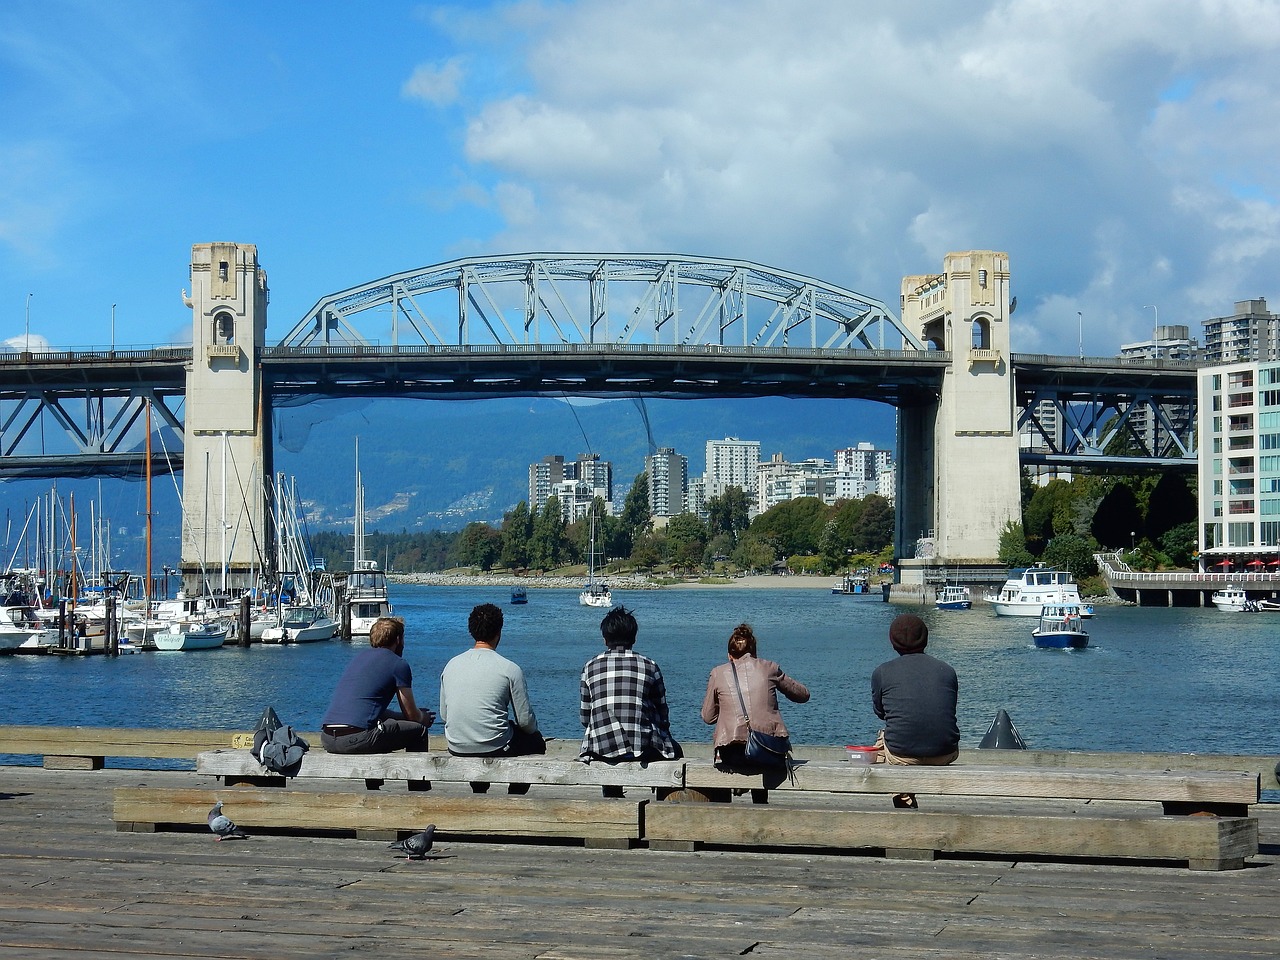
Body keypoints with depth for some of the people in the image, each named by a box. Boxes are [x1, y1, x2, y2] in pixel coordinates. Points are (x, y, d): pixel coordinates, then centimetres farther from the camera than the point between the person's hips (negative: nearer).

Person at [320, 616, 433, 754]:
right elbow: (412, 715, 9)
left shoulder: (359, 657, 25)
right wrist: (424, 719, 35)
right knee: (419, 730, 9)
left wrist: (419, 716, 41)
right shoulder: (398, 664, 4)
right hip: (357, 740, -8)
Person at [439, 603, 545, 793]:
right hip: (494, 748, -5)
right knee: (536, 741, 24)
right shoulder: (510, 669, -10)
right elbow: (525, 721, -6)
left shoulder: (451, 665, 4)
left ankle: (478, 792, 29)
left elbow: (444, 715, 11)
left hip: (456, 747, 5)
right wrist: (534, 729, 17)